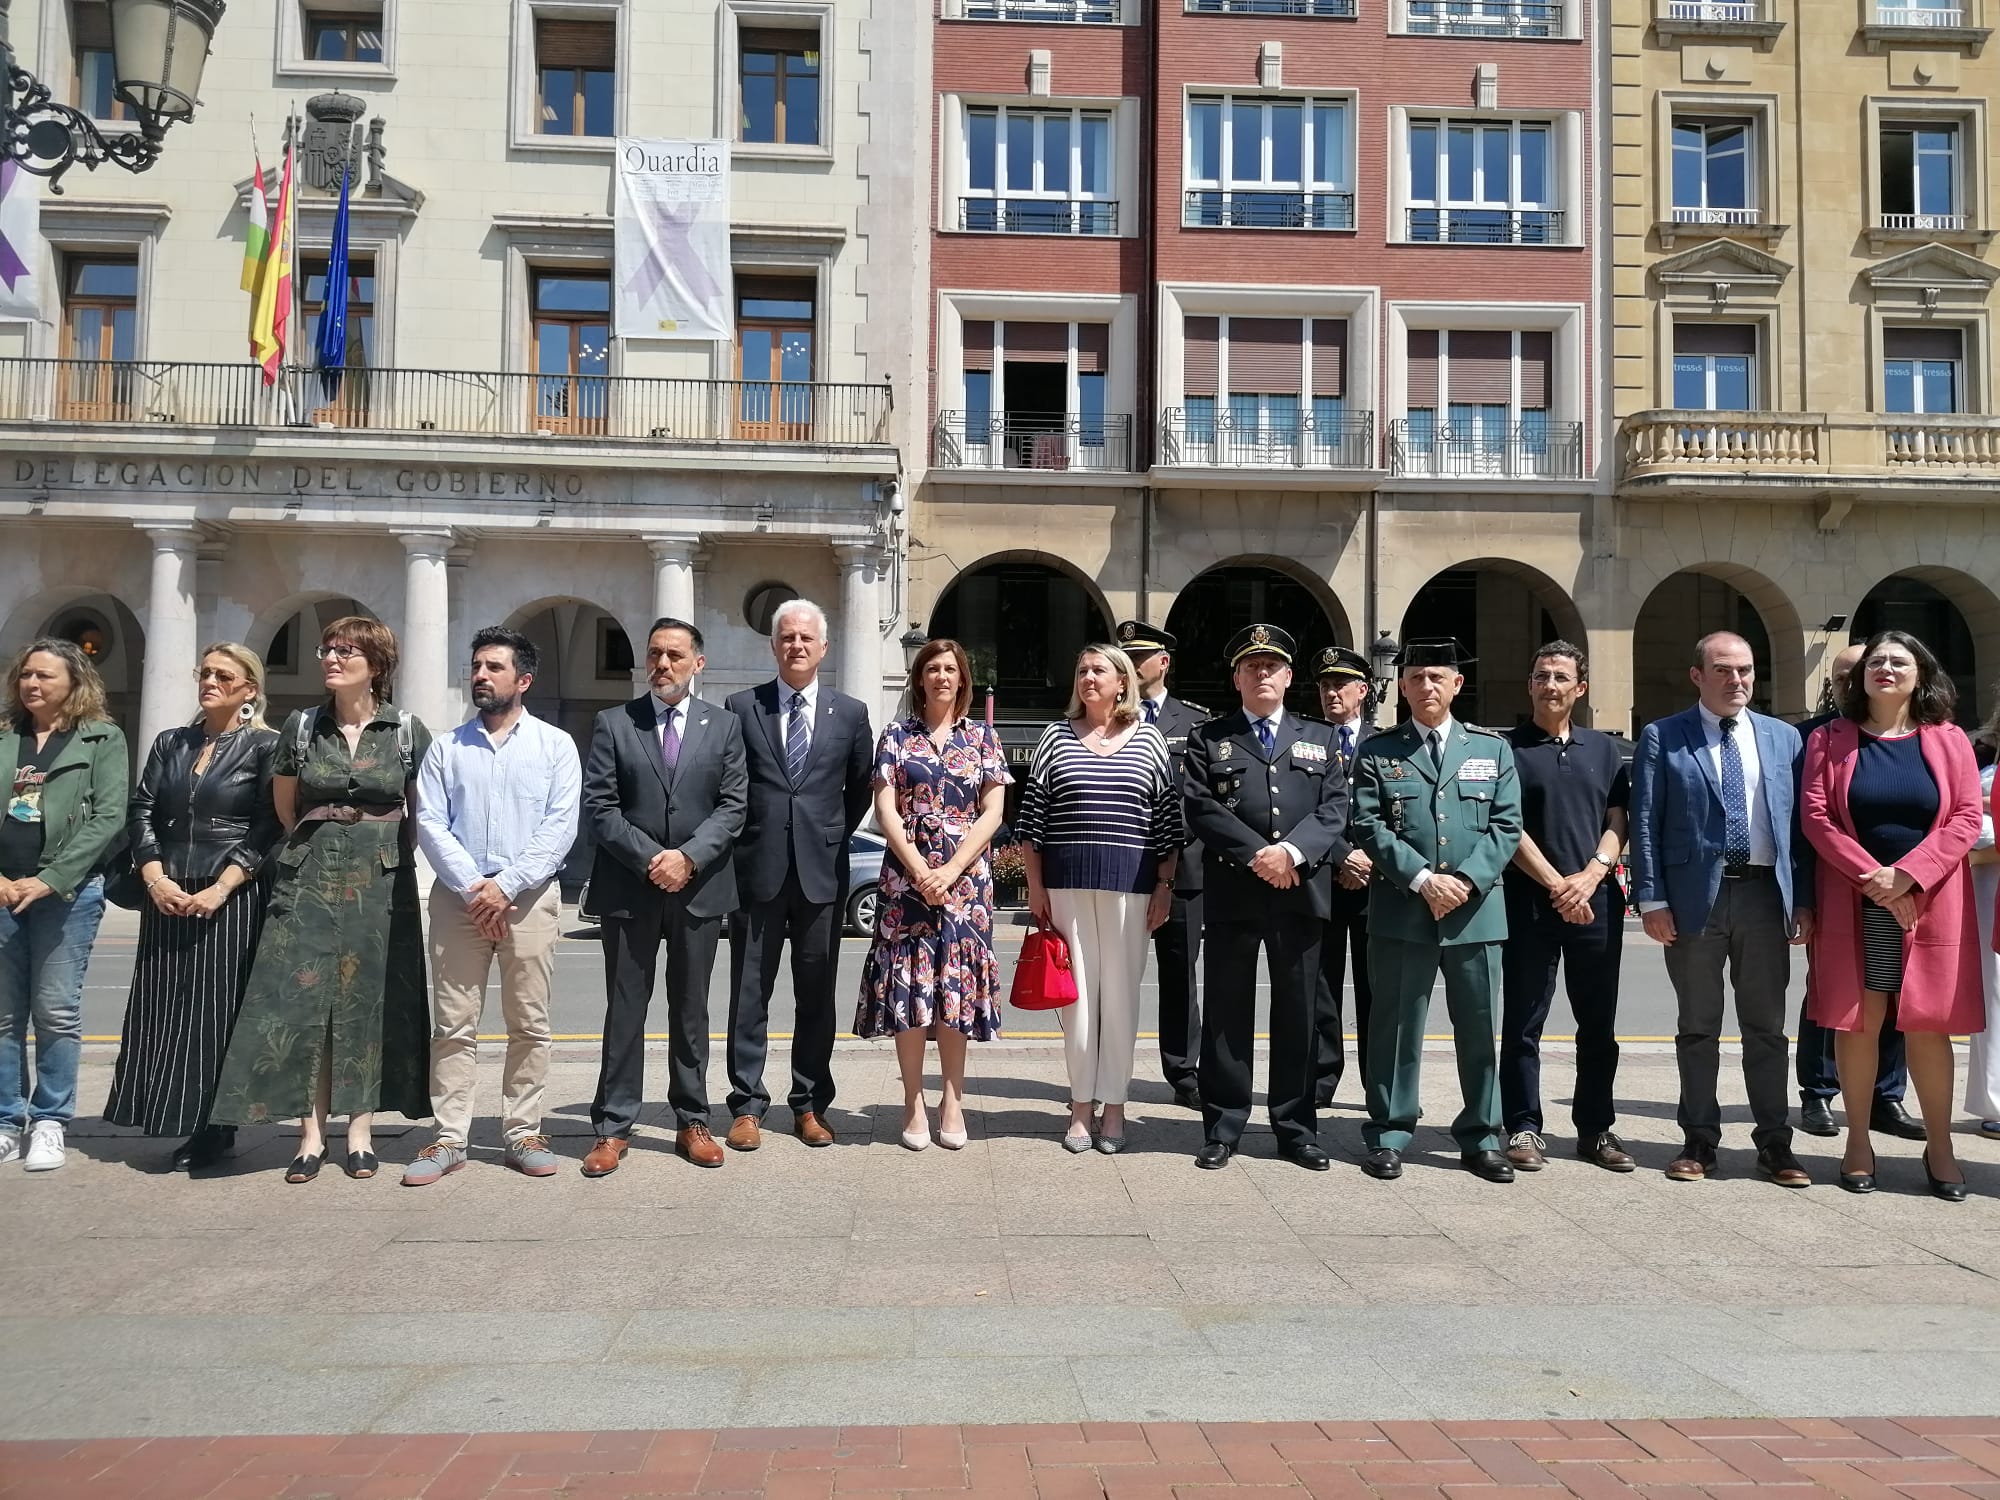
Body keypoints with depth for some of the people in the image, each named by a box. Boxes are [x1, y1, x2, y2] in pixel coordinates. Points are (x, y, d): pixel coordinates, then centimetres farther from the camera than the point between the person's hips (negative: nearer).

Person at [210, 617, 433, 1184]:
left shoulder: (408, 731, -1)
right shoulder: (301, 727, 3)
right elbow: (285, 806, 16)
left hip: (381, 879, -1)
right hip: (310, 876, 1)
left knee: (368, 1000, 2)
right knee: (301, 999, -2)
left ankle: (360, 1130, 11)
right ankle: (311, 1134, 6)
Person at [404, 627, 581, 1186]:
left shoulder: (555, 745, 6)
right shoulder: (445, 748, 11)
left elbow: (560, 825, -4)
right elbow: (430, 824, 2)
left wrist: (506, 886, -13)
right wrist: (473, 887, -10)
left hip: (530, 898, -1)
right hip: (457, 897, 2)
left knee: (529, 1025, 2)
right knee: (453, 1025, 2)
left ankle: (524, 1135, 10)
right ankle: (449, 1139, 9)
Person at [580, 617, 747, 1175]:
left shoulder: (724, 725, 6)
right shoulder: (613, 724, 3)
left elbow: (733, 805, 0)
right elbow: (599, 805, -3)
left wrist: (688, 857, -13)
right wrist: (649, 858, -13)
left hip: (699, 888, 1)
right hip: (629, 889, -1)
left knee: (691, 1010, 10)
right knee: (624, 1010, 4)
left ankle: (692, 1122, 19)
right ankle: (614, 1128, 12)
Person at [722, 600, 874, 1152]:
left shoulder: (851, 712, 7)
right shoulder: (741, 707, 4)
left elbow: (861, 788, 15)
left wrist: (834, 837, 8)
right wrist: (740, 840, 3)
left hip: (822, 872, 1)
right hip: (757, 869, -1)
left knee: (816, 994, 8)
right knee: (750, 993, 4)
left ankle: (810, 1105, 18)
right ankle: (747, 1105, 13)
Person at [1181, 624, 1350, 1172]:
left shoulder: (1320, 738, 15)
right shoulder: (1208, 738, 9)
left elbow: (1334, 808, 3)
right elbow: (1200, 807, -4)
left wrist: (1292, 851, -14)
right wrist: (1256, 854, -15)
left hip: (1302, 892, 2)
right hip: (1231, 894, -1)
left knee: (1298, 1015, 7)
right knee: (1226, 1015, 4)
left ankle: (1297, 1129, 18)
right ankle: (1223, 1130, 13)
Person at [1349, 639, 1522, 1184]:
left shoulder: (1493, 749, 11)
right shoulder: (1377, 752, 5)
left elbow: (1506, 827, 4)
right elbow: (1369, 828, -4)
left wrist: (1467, 880, -11)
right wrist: (1424, 879, -14)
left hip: (1476, 911, 2)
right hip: (1401, 911, -2)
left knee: (1479, 1029, 9)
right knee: (1396, 1028, 4)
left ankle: (1480, 1139, 21)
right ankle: (1389, 1136, 15)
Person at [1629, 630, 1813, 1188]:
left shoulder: (1784, 738, 11)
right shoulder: (1661, 738, 2)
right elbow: (1645, 823, -2)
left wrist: (1804, 899, 3)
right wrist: (1651, 899, -9)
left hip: (1766, 895, 2)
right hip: (1695, 897, -2)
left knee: (1767, 1026, 8)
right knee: (1698, 1027, 7)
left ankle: (1774, 1143, 18)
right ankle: (1699, 1140, 17)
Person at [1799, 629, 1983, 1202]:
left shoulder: (1948, 740, 6)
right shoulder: (1828, 740, 5)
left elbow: (1967, 817, -1)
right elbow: (1814, 816, -3)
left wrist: (1907, 875, -13)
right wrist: (1872, 876, -13)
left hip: (1930, 905, 1)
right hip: (1853, 907, 0)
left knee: (1929, 1025, 3)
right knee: (1857, 1022, 1)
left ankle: (1939, 1145, 14)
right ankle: (1858, 1140, 11)